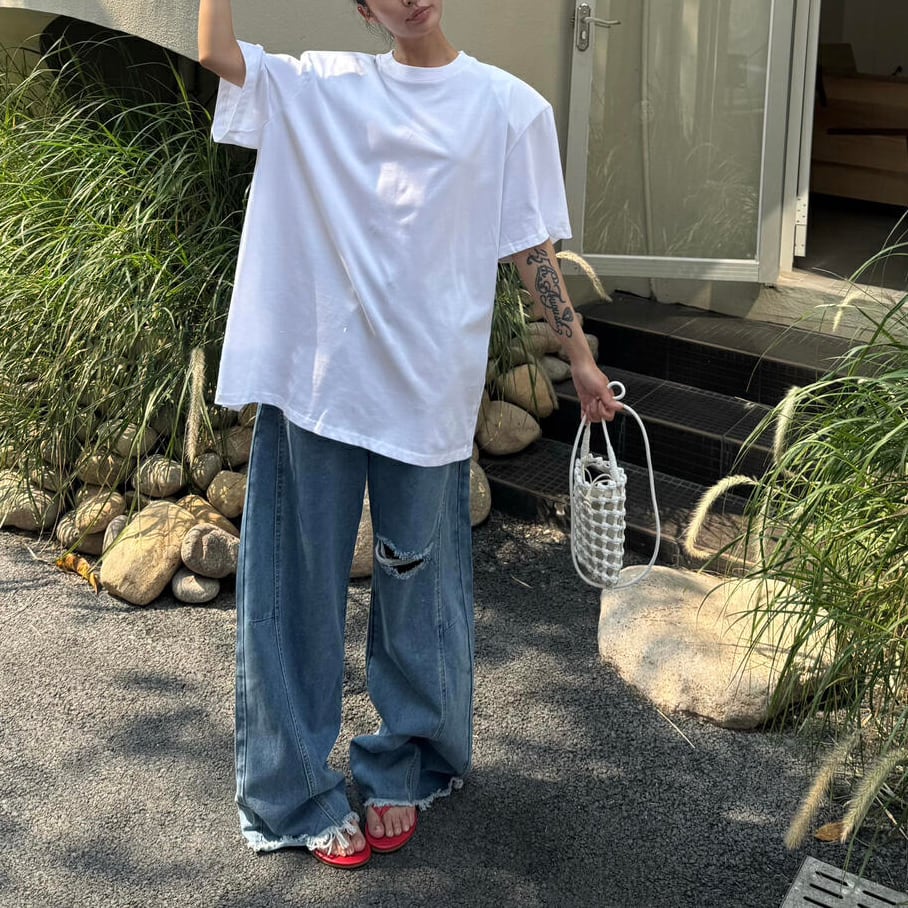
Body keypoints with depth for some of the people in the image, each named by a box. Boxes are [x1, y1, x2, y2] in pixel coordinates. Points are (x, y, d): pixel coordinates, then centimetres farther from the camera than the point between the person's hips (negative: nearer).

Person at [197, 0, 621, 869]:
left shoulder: (509, 107, 2)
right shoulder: (323, 87, 7)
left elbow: (531, 248, 5)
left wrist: (580, 358, 3)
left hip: (427, 388, -1)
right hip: (317, 378, 1)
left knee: (415, 585, 10)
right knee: (299, 584, 6)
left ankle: (400, 771, 30)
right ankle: (296, 795, 19)